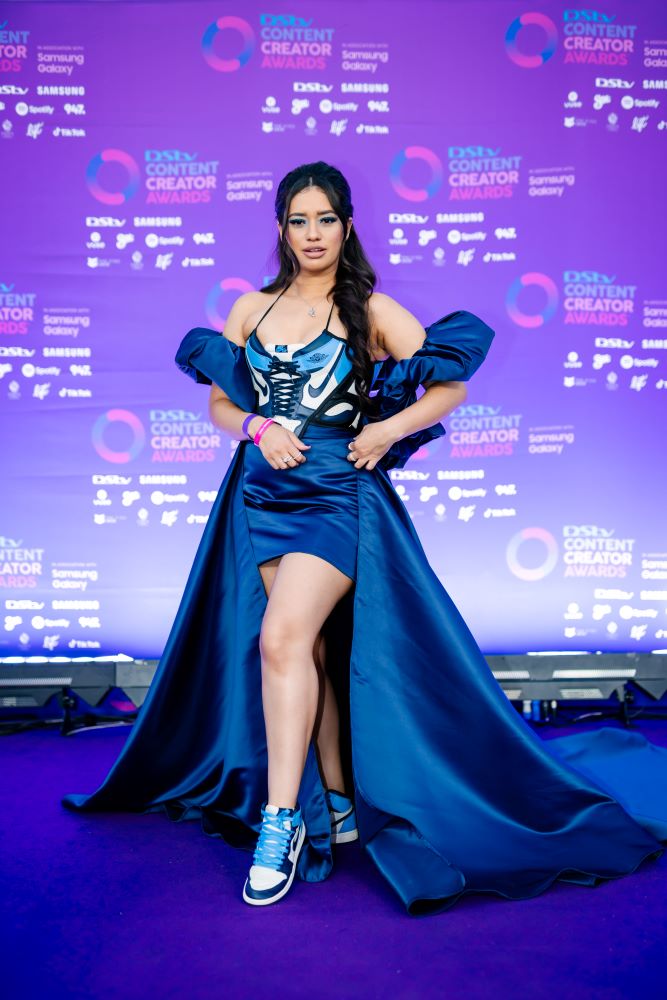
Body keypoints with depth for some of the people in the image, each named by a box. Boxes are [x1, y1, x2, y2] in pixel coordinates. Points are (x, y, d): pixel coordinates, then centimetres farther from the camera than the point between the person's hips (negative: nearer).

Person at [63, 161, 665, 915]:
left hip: (339, 494, -4)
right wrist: (258, 428, -5)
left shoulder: (372, 311, 3)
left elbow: (452, 386, -1)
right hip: (265, 492, 4)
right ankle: (338, 804, 21)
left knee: (282, 638, -20)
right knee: (307, 648, 5)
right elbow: (220, 402, 14)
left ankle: (282, 819, -8)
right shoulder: (251, 308, 13)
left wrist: (386, 430, -12)